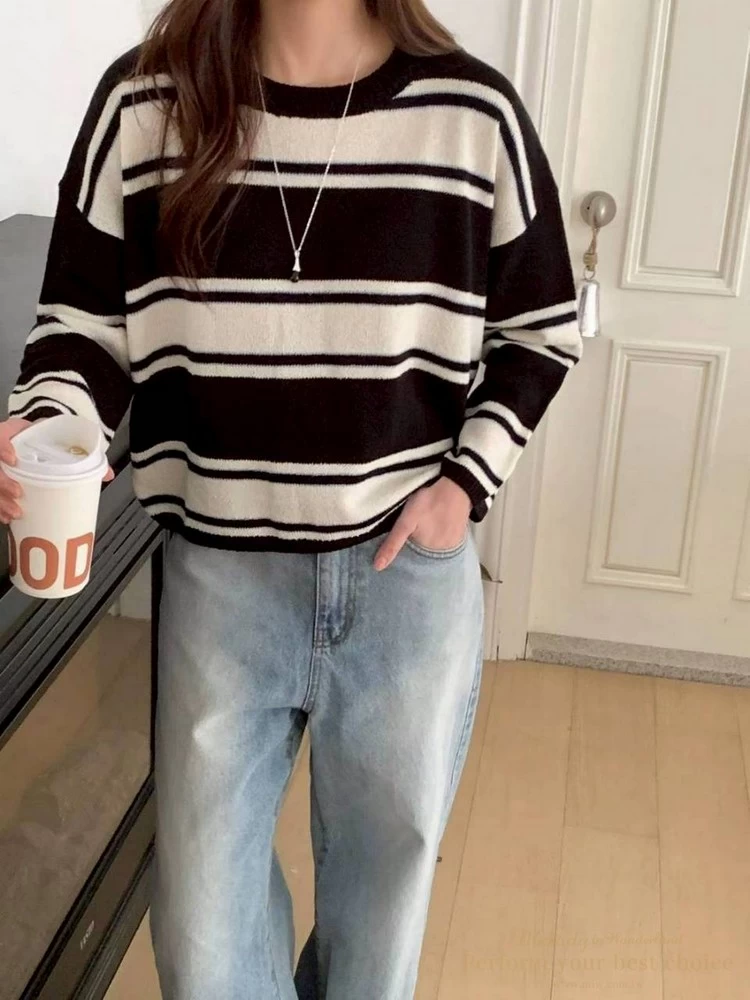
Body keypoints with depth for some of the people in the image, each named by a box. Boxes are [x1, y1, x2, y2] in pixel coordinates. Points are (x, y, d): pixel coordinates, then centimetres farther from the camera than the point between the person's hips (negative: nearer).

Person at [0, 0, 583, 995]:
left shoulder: (473, 111, -5)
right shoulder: (143, 101, -5)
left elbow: (541, 332, 7)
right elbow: (85, 318, 1)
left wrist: (467, 479, -4)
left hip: (411, 567, 1)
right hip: (221, 572, 0)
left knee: (388, 865, 19)